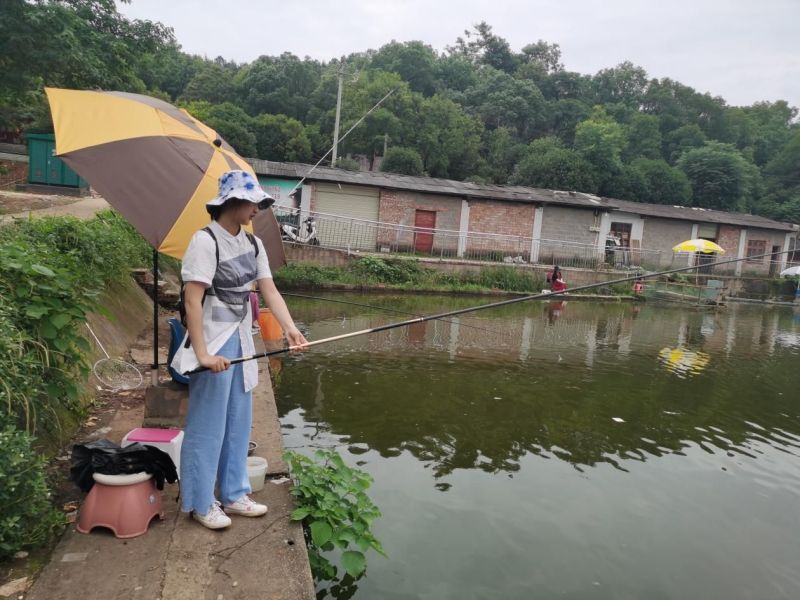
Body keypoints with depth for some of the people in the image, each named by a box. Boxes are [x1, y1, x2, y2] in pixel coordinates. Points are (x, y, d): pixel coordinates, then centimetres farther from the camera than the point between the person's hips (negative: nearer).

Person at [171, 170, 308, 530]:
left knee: (238, 424, 16)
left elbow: (270, 291, 1)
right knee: (207, 426, 4)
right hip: (214, 344, -8)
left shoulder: (253, 244, 7)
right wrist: (202, 354, -25)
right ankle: (199, 503, 22)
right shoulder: (205, 241, -15)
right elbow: (192, 301, -20)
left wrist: (291, 329, -14)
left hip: (242, 342, 8)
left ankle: (233, 494, 31)